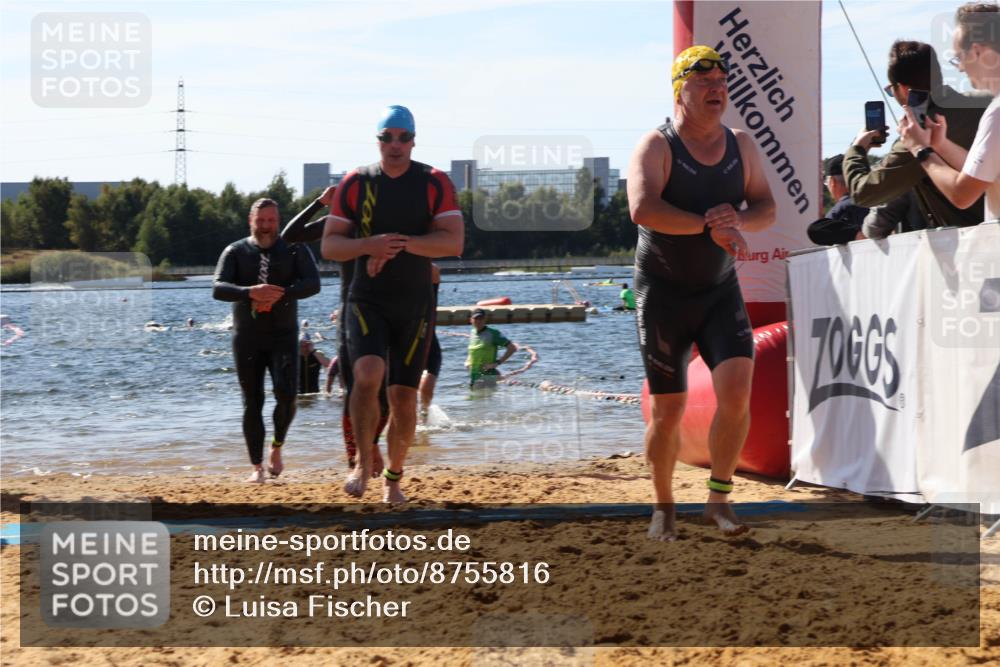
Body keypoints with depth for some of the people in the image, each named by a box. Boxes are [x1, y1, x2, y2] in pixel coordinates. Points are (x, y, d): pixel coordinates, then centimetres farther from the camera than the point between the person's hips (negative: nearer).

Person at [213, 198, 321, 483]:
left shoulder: (294, 250, 4)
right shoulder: (235, 252, 4)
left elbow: (312, 284, -10)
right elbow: (218, 288, -10)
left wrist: (278, 295, -26)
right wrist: (251, 292, -29)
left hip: (283, 335, -1)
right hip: (247, 338, 1)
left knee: (286, 395, -17)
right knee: (252, 402, 0)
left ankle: (277, 448, 8)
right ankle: (257, 467, 8)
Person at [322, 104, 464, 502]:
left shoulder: (435, 183, -1)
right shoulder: (355, 183, 2)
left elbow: (454, 242, -11)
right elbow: (329, 246, 1)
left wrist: (399, 243, -20)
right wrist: (370, 245, -19)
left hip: (415, 304, 0)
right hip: (366, 301, 0)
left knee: (404, 396, 3)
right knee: (368, 374, -24)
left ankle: (394, 477, 22)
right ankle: (363, 464, -8)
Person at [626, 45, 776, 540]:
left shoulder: (741, 146, 6)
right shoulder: (657, 146, -10)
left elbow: (766, 208, 4)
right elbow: (642, 209, -26)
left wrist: (738, 220, -19)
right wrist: (708, 226, -30)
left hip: (720, 290, 4)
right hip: (663, 292, -4)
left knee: (737, 390, -16)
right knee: (668, 411, 1)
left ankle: (719, 499, -3)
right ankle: (663, 508, 19)